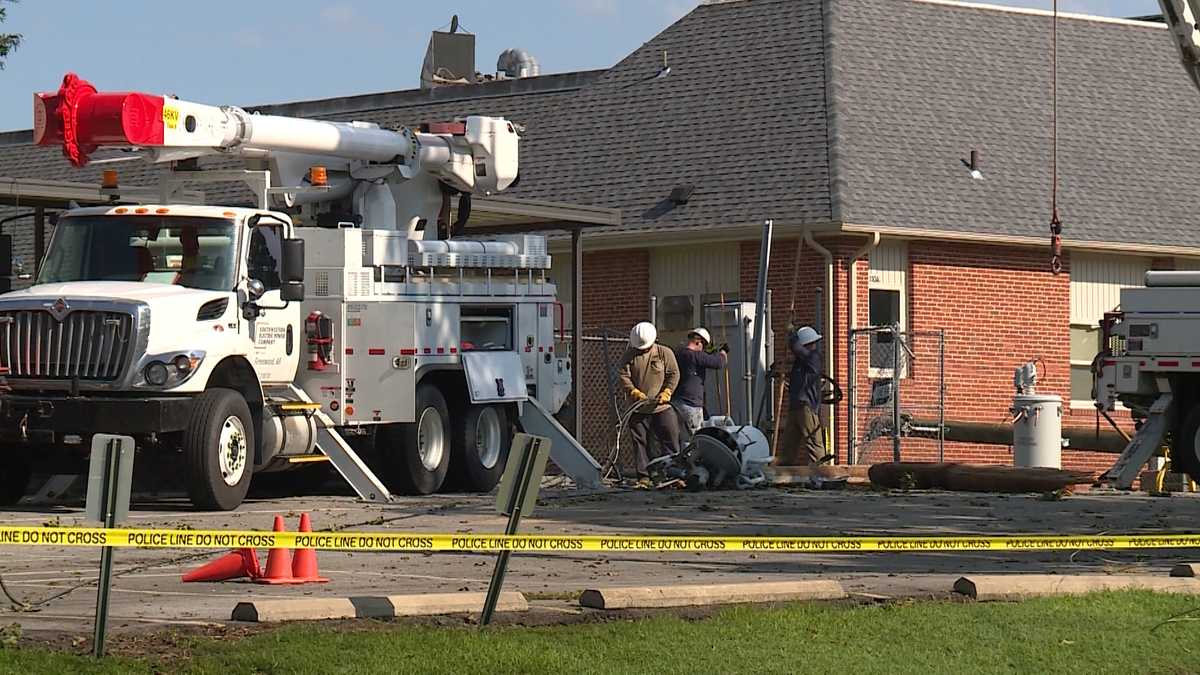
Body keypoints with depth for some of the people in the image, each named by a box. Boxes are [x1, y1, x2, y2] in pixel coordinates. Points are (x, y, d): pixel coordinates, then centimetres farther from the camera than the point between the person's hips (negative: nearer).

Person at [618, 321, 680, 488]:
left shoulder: (665, 353, 3)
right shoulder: (628, 356, 5)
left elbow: (674, 374, 0)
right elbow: (624, 377, -2)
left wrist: (666, 392, -15)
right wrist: (635, 392, -18)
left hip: (662, 407, -1)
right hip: (638, 410, 1)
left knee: (670, 441, -3)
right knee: (640, 444, 1)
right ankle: (644, 477, 5)